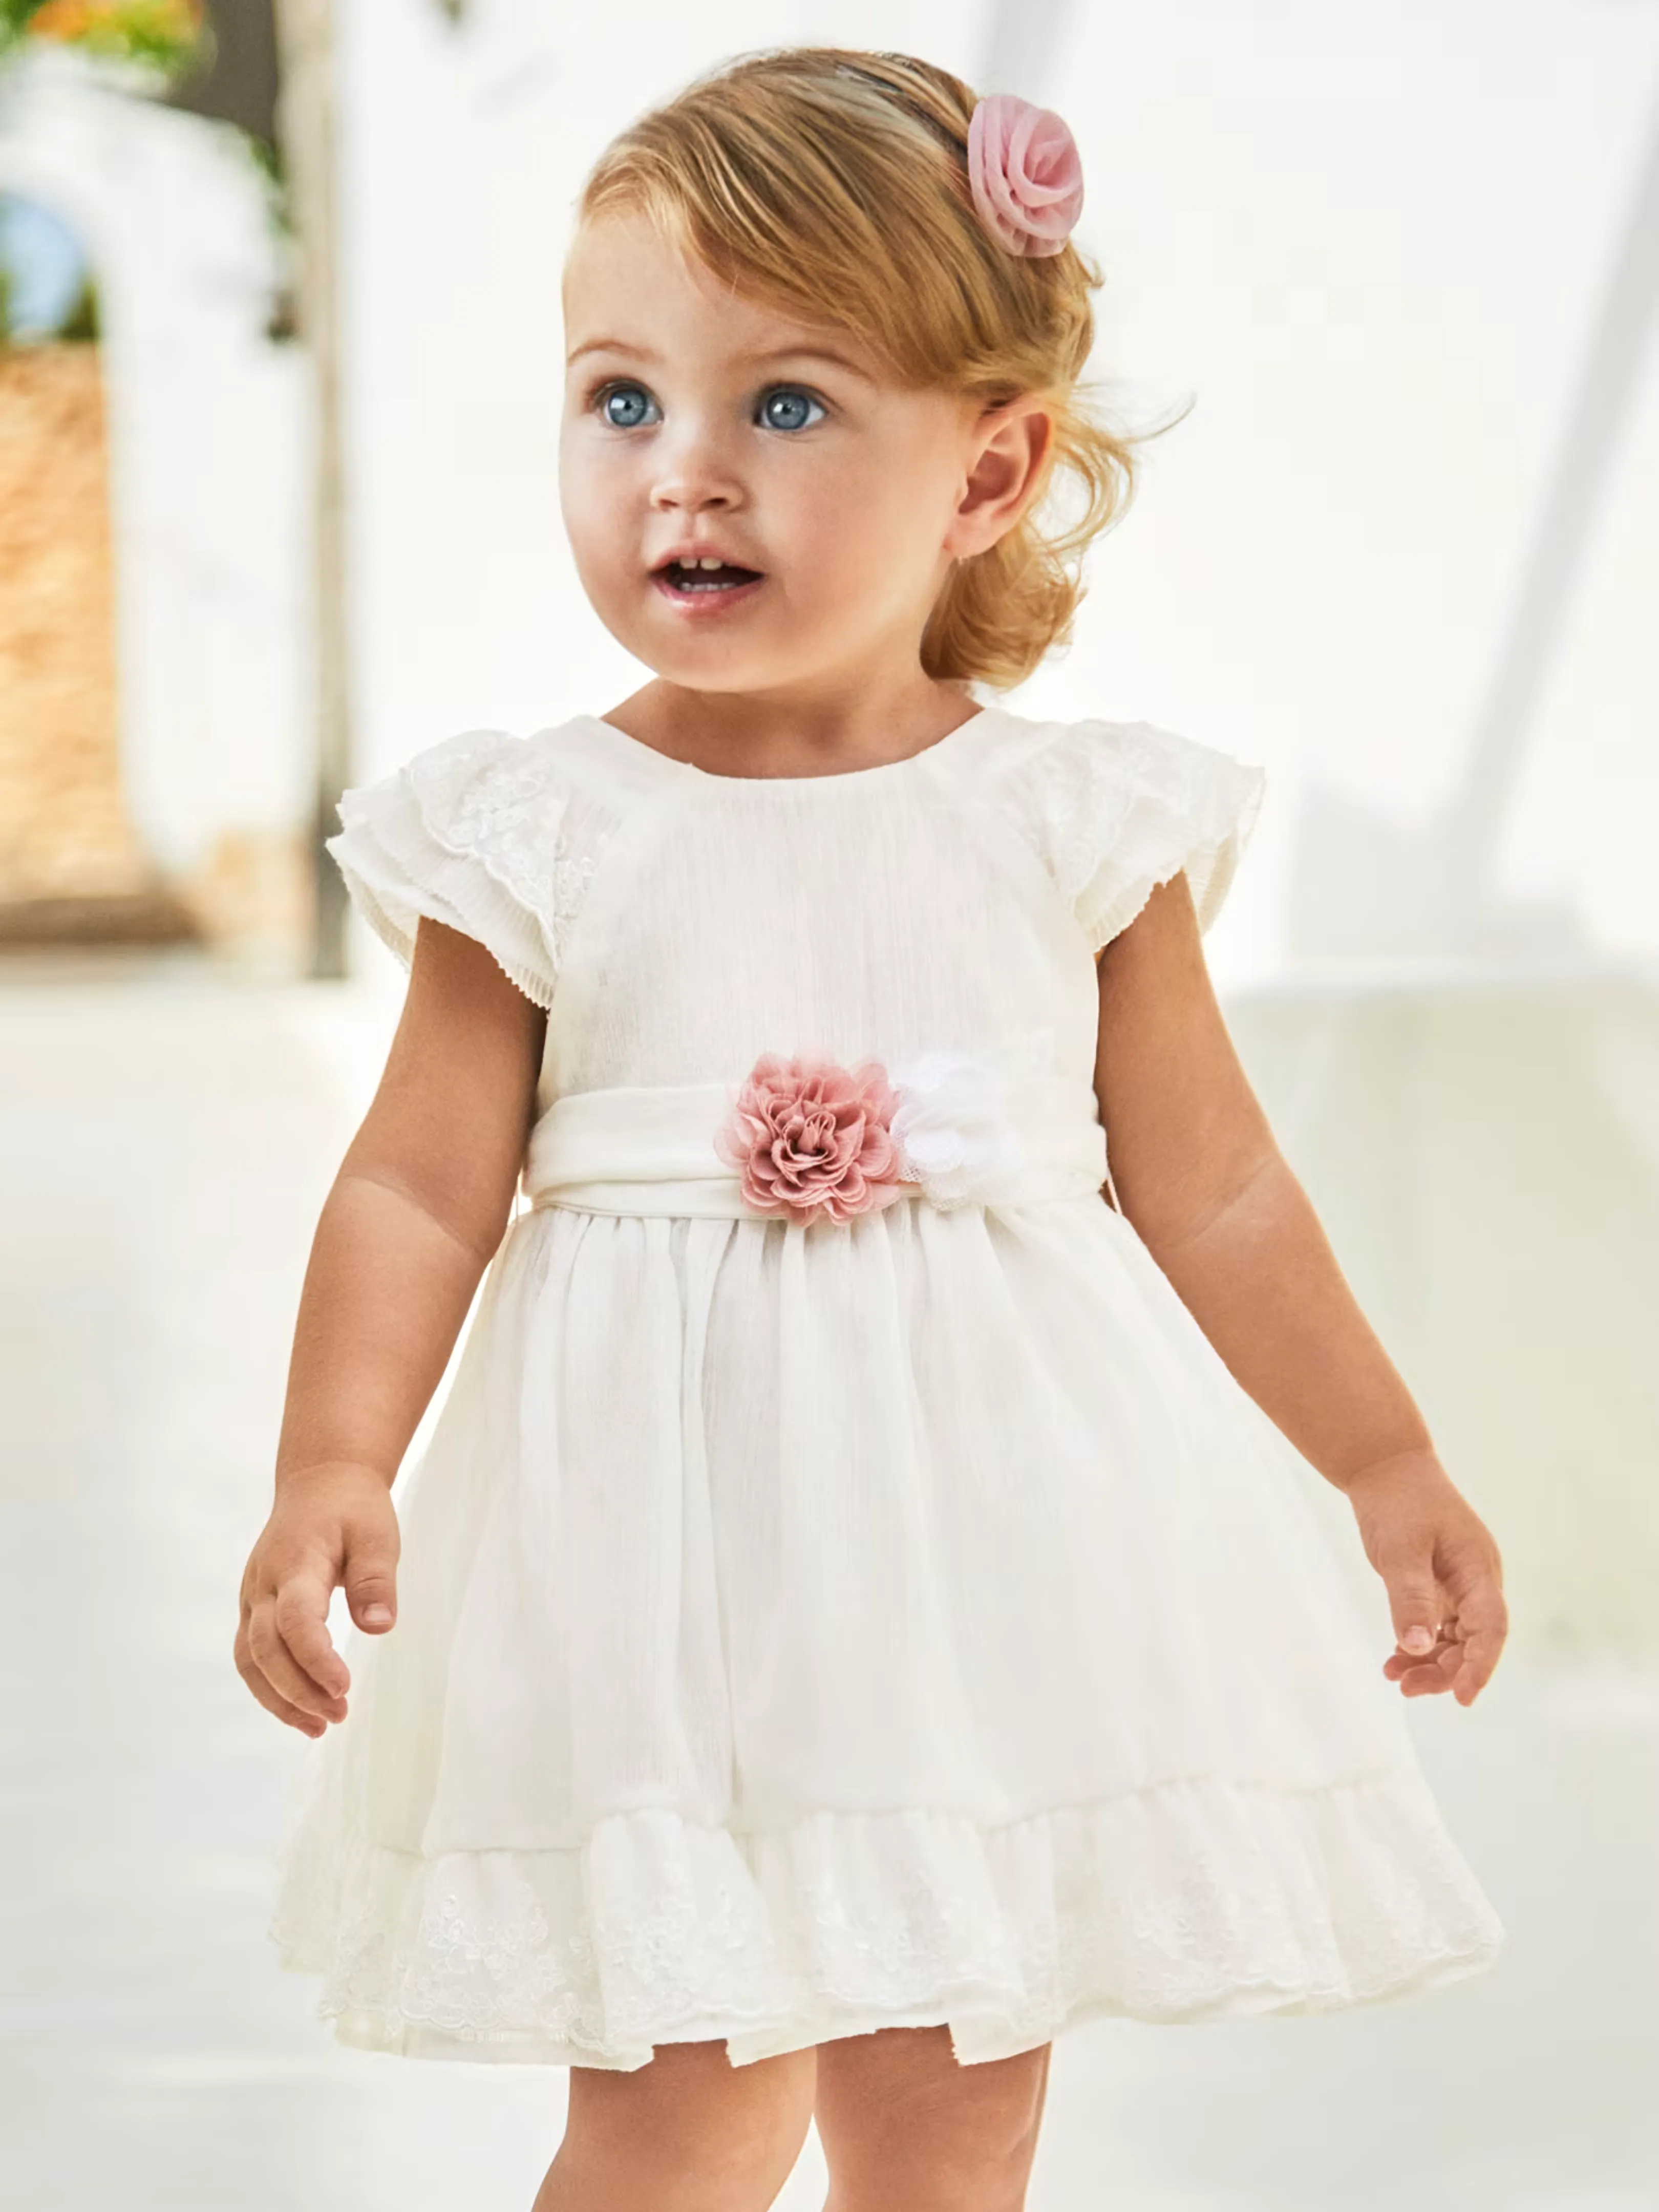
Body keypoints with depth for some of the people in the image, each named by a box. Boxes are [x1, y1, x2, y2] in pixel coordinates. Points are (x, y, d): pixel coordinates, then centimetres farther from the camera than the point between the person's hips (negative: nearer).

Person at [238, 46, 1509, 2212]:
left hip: (1003, 1535, 2)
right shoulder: (539, 836, -2)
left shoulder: (1077, 825, 1)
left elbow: (1212, 1189, 8)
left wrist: (1391, 1468, 11)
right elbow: (422, 1185, -3)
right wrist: (333, 1471, -16)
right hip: (664, 1538, -2)